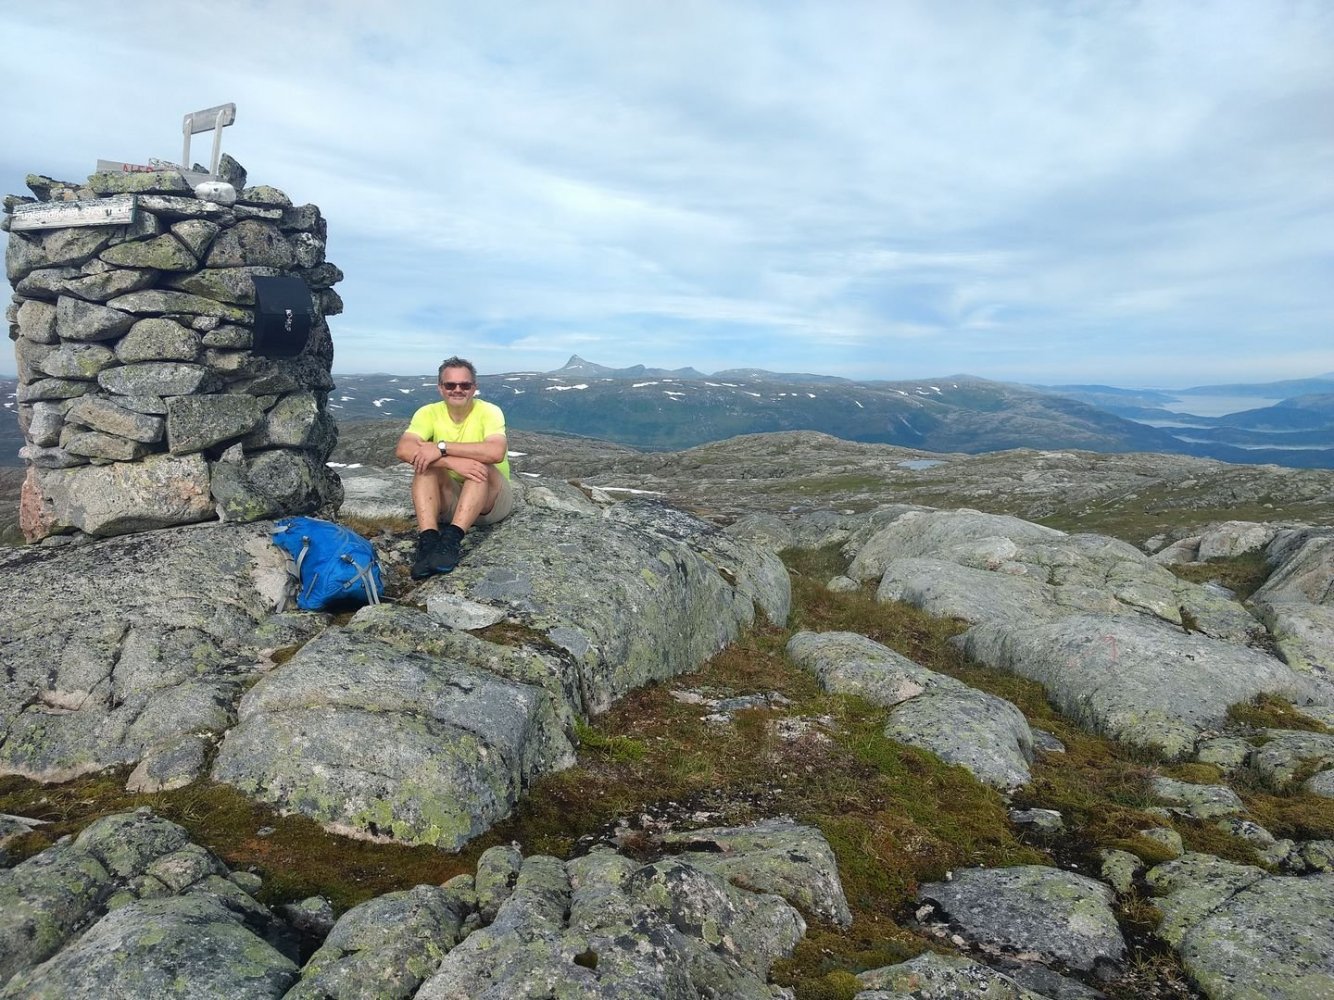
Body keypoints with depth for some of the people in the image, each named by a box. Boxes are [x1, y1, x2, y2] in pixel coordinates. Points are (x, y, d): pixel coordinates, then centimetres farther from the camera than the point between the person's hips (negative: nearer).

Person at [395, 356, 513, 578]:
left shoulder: (489, 411, -12)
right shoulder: (429, 413, -5)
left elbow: (496, 452, -33)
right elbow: (402, 449, -23)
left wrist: (442, 447, -33)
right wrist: (451, 461, -37)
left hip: (491, 501, -2)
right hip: (446, 499, 2)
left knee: (480, 466, -32)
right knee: (425, 465, -24)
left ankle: (451, 539, -42)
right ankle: (428, 540, -38)